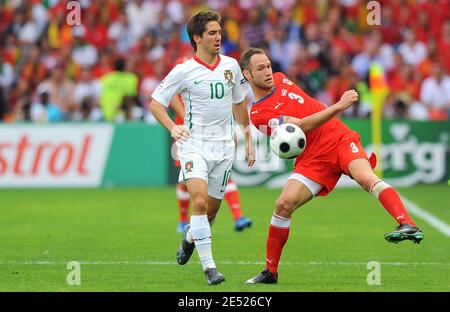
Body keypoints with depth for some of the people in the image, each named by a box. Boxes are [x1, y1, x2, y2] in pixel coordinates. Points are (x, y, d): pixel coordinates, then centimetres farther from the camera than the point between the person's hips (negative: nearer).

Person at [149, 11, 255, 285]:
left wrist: (248, 139, 19)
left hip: (224, 147, 4)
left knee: (212, 208, 9)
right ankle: (209, 266, -17)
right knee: (200, 201, -21)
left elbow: (239, 103, 19)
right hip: (194, 144, -4)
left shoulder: (231, 65, 6)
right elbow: (156, 102, -2)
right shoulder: (184, 71, -7)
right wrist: (172, 127, -20)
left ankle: (190, 236, 43)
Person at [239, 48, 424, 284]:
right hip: (313, 158, -2)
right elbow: (302, 126, -18)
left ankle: (408, 225, -45)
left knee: (366, 178, -26)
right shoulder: (258, 114, -8)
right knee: (284, 204, -15)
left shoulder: (280, 79, 12)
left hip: (340, 138, 2)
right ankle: (270, 272, 4)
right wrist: (338, 107, -22)